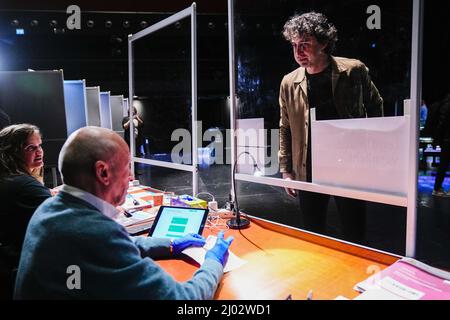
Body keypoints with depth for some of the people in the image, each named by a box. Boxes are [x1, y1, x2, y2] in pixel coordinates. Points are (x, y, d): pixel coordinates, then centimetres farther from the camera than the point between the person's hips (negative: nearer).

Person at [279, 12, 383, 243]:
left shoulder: (354, 71, -4)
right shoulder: (289, 83, 1)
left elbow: (375, 107, 11)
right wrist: (286, 170, 6)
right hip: (308, 173, 2)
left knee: (355, 239, 9)